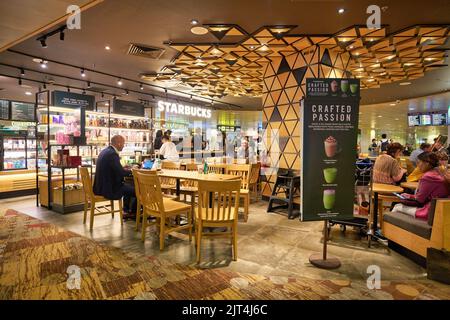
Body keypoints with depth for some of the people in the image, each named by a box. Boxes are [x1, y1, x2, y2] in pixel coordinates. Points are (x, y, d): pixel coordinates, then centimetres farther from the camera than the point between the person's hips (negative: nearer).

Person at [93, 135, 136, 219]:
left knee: (129, 187, 25)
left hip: (102, 186, 10)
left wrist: (126, 170, 8)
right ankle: (133, 212, 23)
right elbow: (121, 173, -23)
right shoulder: (112, 154, -22)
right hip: (109, 189, -10)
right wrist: (132, 171, -4)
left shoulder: (105, 151, 8)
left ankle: (126, 211, 31)